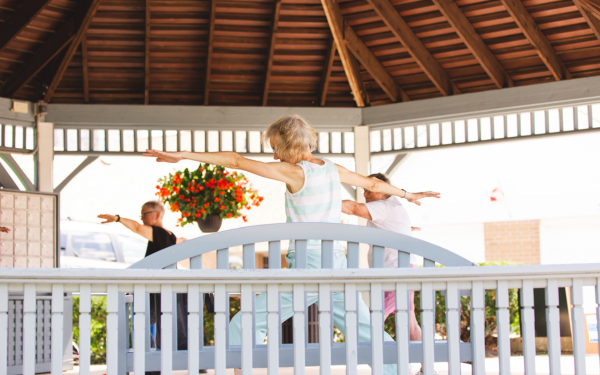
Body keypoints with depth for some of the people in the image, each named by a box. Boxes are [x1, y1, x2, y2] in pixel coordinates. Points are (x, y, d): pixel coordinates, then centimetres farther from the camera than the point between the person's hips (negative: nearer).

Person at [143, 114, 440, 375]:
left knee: (245, 326, -2)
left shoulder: (294, 172, -10)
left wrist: (182, 154, -10)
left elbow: (236, 161, -12)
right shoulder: (332, 169, 9)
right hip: (337, 268, 7)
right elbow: (373, 183, 25)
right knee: (369, 334, 17)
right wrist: (407, 194, 45)